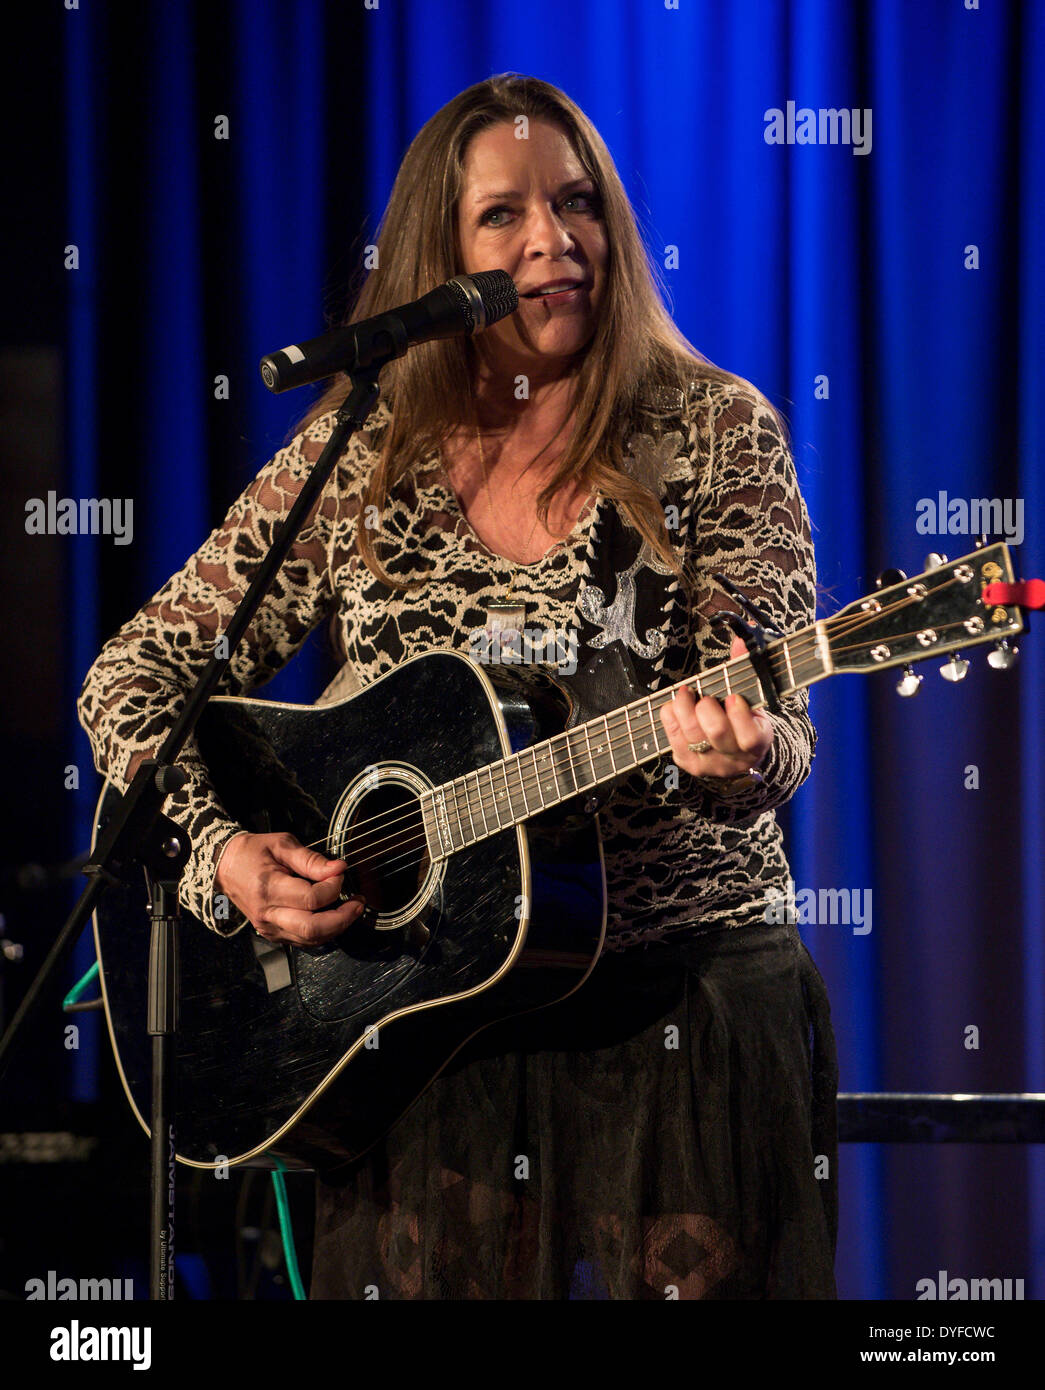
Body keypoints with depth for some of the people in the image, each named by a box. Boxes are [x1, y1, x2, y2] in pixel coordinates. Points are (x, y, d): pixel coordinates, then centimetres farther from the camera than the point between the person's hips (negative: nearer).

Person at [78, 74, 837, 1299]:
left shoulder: (715, 435, 0)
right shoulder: (359, 459, 4)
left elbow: (771, 730, -6)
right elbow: (135, 676, 6)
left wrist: (737, 757, -30)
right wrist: (220, 855, -11)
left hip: (683, 1005, -1)